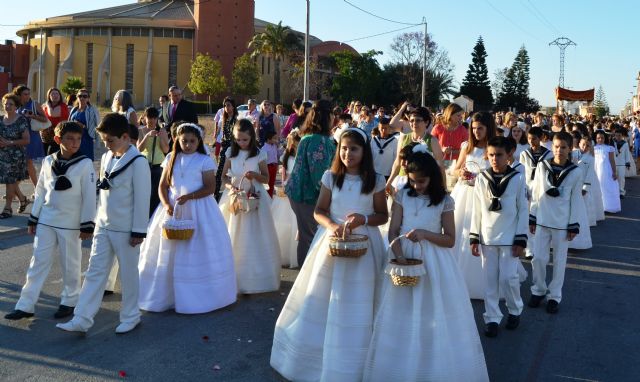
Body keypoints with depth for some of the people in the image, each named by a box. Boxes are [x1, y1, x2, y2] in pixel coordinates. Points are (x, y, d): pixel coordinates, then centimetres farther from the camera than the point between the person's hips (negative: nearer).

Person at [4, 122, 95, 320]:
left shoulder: (85, 164, -9)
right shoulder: (48, 161, 3)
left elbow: (89, 197, -9)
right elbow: (40, 191, 10)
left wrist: (87, 225, -12)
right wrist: (33, 219, 10)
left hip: (70, 223, -4)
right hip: (46, 221, 4)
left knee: (70, 265, 8)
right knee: (38, 262, 7)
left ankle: (69, 302, 23)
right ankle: (26, 305, 13)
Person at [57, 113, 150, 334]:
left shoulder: (138, 162, -15)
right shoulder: (106, 158, 8)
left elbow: (142, 198, -15)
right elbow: (103, 191, 16)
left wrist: (139, 231, -14)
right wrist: (97, 220, 16)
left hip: (126, 229, -7)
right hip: (104, 226, 7)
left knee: (128, 274, 7)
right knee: (95, 272, 6)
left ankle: (130, 317, 22)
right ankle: (82, 319, 10)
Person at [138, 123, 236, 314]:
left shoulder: (205, 161, -4)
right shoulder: (172, 159, 8)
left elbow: (210, 187, -9)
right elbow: (163, 185, 7)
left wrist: (189, 197, -20)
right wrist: (167, 204, -9)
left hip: (198, 210, -4)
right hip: (173, 209, 4)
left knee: (197, 253, 1)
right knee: (168, 253, 7)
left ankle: (199, 298, 12)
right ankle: (166, 294, 20)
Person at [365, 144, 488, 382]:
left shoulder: (444, 201, -3)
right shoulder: (402, 196, 2)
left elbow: (450, 239, -2)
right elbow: (393, 232, -2)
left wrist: (425, 234, -17)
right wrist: (399, 256, -18)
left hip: (434, 263, -2)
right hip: (405, 259, 2)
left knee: (435, 315, 2)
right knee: (403, 316, 6)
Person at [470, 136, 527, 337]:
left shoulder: (518, 179, -6)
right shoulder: (482, 179, 0)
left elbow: (523, 210, -3)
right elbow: (477, 210, 4)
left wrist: (521, 240, -6)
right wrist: (474, 238, 3)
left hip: (509, 238, -2)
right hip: (487, 237, 2)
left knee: (508, 277, -1)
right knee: (490, 279, 6)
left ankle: (515, 311, 24)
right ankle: (492, 318, 17)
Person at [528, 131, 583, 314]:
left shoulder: (575, 172, -6)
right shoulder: (542, 166, -2)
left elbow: (576, 200, -2)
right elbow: (535, 193, 4)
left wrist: (573, 226, -3)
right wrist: (532, 218, 4)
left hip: (562, 223, -1)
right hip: (542, 220, 1)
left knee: (559, 260, 7)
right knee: (539, 258, 3)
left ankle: (554, 296, 20)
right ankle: (538, 290, 24)